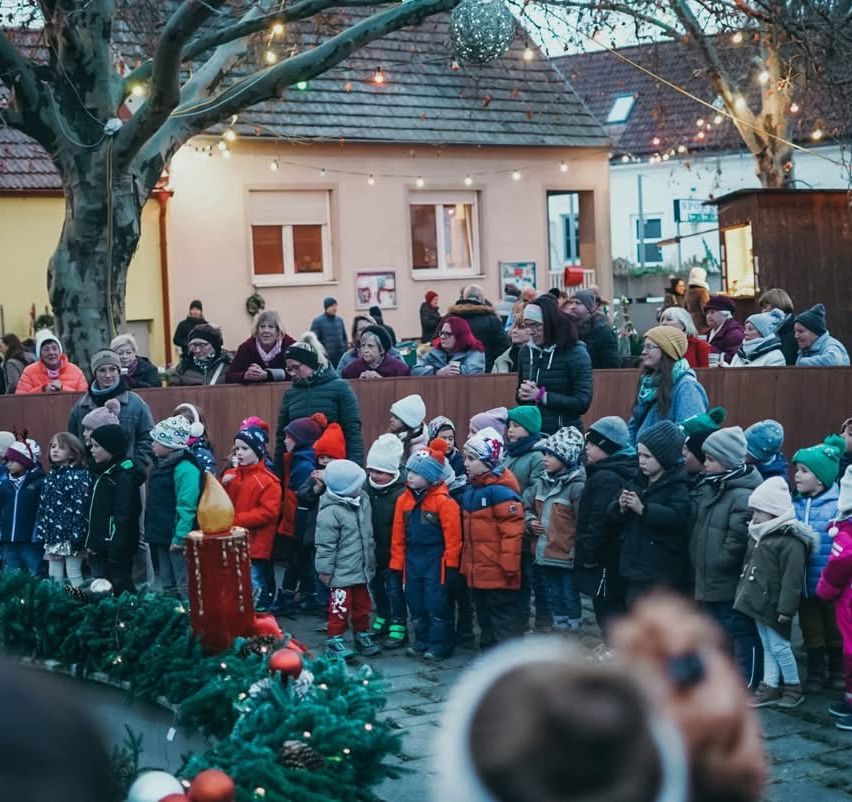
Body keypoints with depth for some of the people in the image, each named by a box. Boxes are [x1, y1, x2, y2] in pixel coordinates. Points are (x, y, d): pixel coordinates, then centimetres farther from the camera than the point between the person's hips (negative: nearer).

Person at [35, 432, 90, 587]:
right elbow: (43, 507, 16)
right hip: (53, 535, 8)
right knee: (53, 577, 11)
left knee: (74, 575, -3)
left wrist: (76, 538, -21)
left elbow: (80, 508, -16)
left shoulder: (79, 476, -11)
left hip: (70, 535, -8)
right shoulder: (51, 476, 13)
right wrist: (42, 535, 12)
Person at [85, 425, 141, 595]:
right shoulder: (100, 473, 15)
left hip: (115, 548, -9)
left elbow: (123, 516, -19)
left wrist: (116, 550, -22)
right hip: (99, 547, 9)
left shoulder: (123, 476, -14)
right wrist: (90, 542, 11)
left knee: (120, 586, -4)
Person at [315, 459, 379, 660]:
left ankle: (362, 634, 31)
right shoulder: (330, 512, -21)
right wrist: (325, 570, -13)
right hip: (342, 572, -7)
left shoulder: (363, 500, 3)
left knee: (362, 605, 17)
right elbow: (325, 545, -16)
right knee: (340, 606, -1)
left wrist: (370, 559, 21)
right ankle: (335, 640, 10)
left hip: (362, 568, 7)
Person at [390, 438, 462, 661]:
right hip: (412, 558, 6)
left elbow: (452, 534, -13)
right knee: (416, 603, 12)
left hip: (436, 558, -6)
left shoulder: (443, 501, -13)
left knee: (437, 604, -2)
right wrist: (397, 562, 8)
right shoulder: (404, 500, 6)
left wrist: (451, 564, -12)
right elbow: (398, 534, 9)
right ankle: (422, 641, 25)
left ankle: (440, 644, 9)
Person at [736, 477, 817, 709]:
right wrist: (743, 593, 20)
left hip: (774, 605, -9)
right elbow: (747, 567, 22)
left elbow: (792, 578, -21)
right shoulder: (758, 535, 12)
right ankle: (770, 687, 21)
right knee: (767, 646, 14)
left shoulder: (790, 541, -18)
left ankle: (793, 687, 14)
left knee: (779, 646, -1)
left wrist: (786, 607, -23)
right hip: (758, 602, 9)